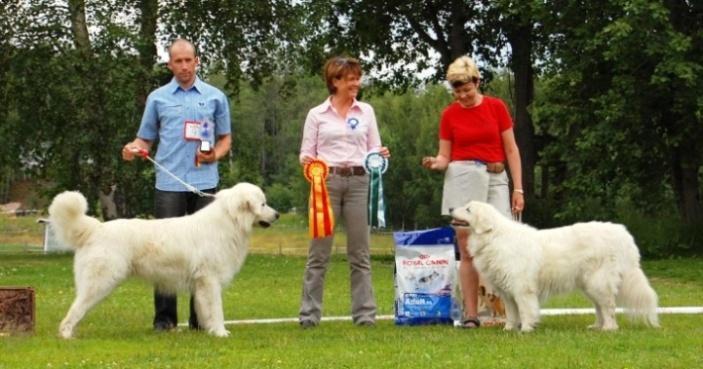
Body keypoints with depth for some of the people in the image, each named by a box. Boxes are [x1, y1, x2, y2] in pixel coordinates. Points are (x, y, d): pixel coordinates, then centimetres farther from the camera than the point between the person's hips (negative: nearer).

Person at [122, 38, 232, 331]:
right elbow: (146, 139, 12)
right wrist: (134, 148, -10)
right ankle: (164, 316, 2)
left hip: (205, 183, 1)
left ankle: (201, 316, 8)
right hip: (169, 183, 0)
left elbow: (225, 137, 15)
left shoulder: (215, 97, 11)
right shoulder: (158, 98, 10)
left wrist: (216, 154, -6)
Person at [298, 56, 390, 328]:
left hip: (359, 181, 2)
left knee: (360, 252, 4)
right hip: (327, 182, -2)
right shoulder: (317, 115, 5)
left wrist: (380, 155, -9)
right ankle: (309, 314, 4)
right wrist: (308, 161, -16)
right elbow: (306, 153, 6)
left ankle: (364, 313, 8)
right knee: (319, 252, -1)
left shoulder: (366, 111, 11)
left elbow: (374, 148, 13)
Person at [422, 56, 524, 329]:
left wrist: (518, 188, -1)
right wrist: (434, 163, -15)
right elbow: (445, 157, 9)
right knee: (467, 250, -3)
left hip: (496, 179, 0)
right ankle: (470, 314, -1)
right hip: (462, 178, 0)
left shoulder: (496, 107, 5)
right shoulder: (449, 114, 6)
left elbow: (511, 150, 5)